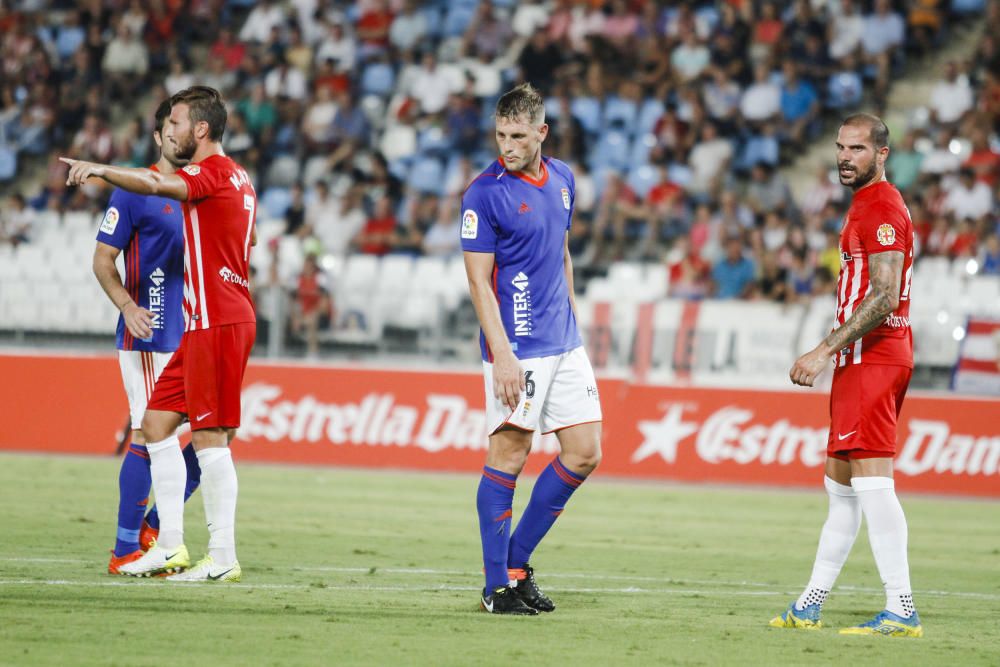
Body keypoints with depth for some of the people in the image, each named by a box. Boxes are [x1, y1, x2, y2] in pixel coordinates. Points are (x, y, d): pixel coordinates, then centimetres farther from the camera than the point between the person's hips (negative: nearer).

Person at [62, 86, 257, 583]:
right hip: (207, 322, 10)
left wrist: (97, 169, -33)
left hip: (217, 322, -10)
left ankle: (223, 557, -8)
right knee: (157, 422, 11)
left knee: (210, 437, -9)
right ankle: (171, 546, 10)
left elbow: (153, 185, -31)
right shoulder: (235, 178, 18)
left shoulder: (213, 172, -12)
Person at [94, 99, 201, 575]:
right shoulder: (136, 190, -4)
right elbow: (103, 258, -5)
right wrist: (128, 307, -20)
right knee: (149, 435, -10)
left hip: (198, 335, 7)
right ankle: (125, 549, -3)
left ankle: (152, 531, 17)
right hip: (150, 335, -7)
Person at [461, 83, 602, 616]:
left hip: (564, 344, 7)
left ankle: (518, 560, 16)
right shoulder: (484, 192, -11)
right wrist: (503, 355, -20)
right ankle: (497, 585, 3)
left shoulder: (561, 179, 9)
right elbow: (478, 280, -13)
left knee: (584, 453, 5)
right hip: (517, 347, -7)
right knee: (508, 456, -5)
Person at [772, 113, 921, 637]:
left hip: (872, 359, -11)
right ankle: (809, 607, 20)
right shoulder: (867, 206, 20)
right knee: (840, 484, 14)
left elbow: (884, 298, -21)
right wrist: (827, 355, 22)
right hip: (861, 360, 11)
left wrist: (826, 350, -21)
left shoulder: (881, 207, -12)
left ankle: (902, 612, -18)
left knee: (872, 480, -15)